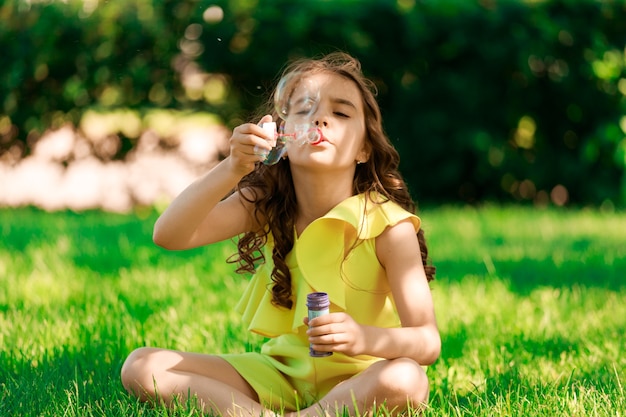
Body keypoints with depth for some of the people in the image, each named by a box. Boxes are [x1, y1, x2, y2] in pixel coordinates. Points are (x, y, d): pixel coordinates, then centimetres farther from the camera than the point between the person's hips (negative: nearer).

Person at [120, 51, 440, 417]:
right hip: (281, 372, 4)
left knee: (405, 380, -39)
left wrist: (364, 338, -41)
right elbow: (169, 235, -19)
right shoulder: (263, 206, -4)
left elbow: (428, 342, -19)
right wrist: (233, 168, -33)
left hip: (357, 382, -4)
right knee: (141, 367, -11)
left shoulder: (388, 225, -15)